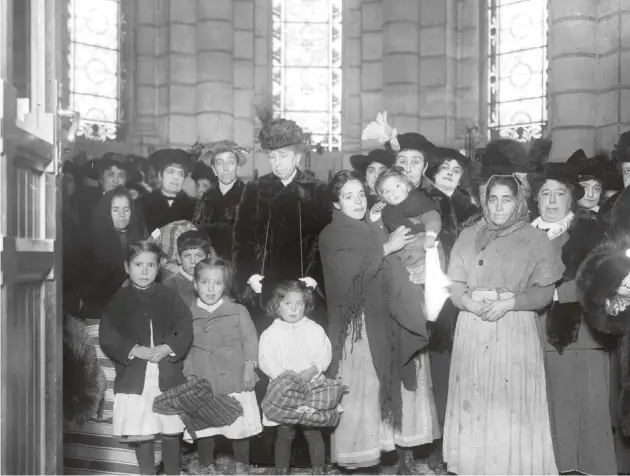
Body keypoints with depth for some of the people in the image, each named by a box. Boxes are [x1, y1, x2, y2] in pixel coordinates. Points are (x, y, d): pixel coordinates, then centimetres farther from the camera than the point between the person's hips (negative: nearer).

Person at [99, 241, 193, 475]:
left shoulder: (169, 297, 4)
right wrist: (135, 350, -17)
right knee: (141, 434, 4)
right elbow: (108, 337, -5)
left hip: (168, 376, 1)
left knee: (171, 432, 8)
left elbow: (185, 328, -3)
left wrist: (168, 348, -18)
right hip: (134, 378, 0)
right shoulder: (119, 300, 2)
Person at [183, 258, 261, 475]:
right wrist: (189, 375, 2)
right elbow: (185, 349, 8)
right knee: (203, 427, 9)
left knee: (240, 426, 8)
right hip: (203, 383, 1)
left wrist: (249, 367, -9)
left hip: (235, 380, -1)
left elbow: (250, 340, 0)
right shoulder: (189, 316, 3)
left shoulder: (238, 311, -2)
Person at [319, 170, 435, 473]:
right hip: (358, 327, -5)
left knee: (399, 389, 1)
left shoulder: (375, 230, 18)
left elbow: (396, 275, 17)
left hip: (390, 324, 5)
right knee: (362, 393, -5)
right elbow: (350, 272, -14)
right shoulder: (331, 236, 3)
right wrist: (386, 247, -7)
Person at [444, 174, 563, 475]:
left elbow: (544, 293, -2)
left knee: (514, 410, -2)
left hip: (516, 332, -2)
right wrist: (471, 302, -15)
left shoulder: (535, 239, 2)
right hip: (473, 332, 2)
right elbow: (453, 286, 5)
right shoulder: (468, 236, 9)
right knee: (473, 406, 5)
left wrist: (509, 303, -17)